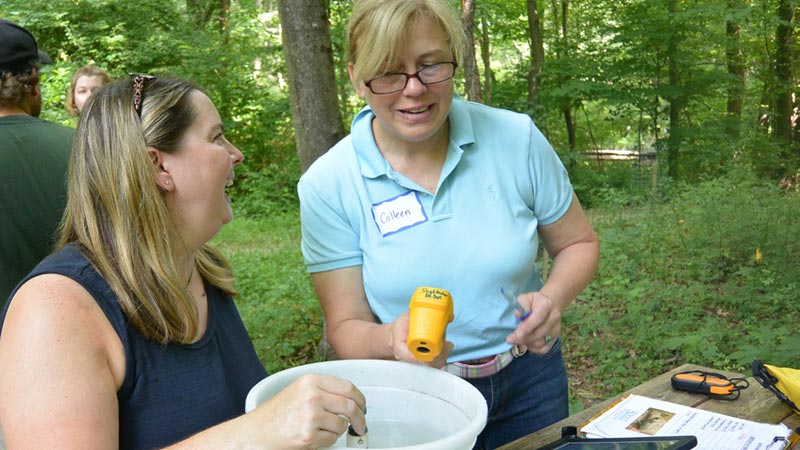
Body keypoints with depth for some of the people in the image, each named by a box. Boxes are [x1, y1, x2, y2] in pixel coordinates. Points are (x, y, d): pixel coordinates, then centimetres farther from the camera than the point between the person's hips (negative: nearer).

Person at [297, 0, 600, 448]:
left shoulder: (516, 138, -13)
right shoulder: (328, 185, -16)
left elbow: (578, 243, 1)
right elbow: (346, 327, -12)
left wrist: (553, 298, -20)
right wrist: (391, 339, -34)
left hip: (530, 381, 2)